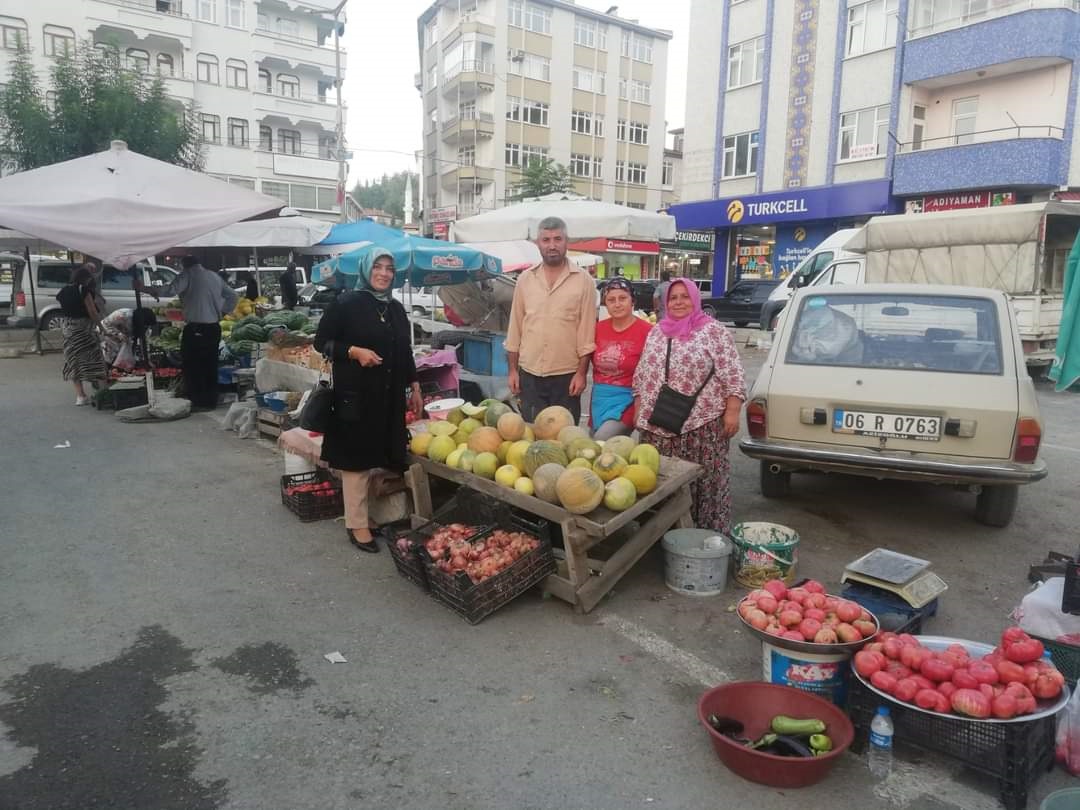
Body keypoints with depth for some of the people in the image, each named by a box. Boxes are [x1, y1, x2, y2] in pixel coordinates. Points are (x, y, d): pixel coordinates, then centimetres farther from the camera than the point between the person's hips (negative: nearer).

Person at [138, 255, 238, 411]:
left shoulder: (188, 275, -5)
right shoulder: (215, 277, 14)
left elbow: (171, 290, -20)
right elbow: (233, 296, 19)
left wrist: (144, 289, -15)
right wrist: (222, 312, 20)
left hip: (195, 329, -6)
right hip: (214, 328, 7)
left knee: (192, 367, 1)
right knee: (210, 366, 11)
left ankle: (196, 402, 1)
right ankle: (211, 401, 15)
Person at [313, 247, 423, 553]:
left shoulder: (396, 308, 12)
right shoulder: (346, 303, -6)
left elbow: (405, 352, 18)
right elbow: (321, 341, -4)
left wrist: (414, 387, 16)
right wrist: (354, 351, -18)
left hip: (390, 395, 6)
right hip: (356, 393, -5)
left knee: (385, 456, 8)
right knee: (357, 457, 0)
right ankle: (357, 524, 8)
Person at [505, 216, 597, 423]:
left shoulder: (583, 280, -3)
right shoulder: (525, 279, 5)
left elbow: (587, 332, -4)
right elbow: (515, 327, 8)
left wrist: (581, 372, -9)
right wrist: (512, 369, 5)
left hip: (567, 375, -2)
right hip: (530, 374, 2)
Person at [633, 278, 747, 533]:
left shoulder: (714, 332, -4)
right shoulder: (656, 332, 12)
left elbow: (733, 376, -6)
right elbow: (642, 374, 16)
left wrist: (732, 412, -12)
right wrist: (638, 410, 12)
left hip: (702, 423, -4)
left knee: (706, 480, 1)